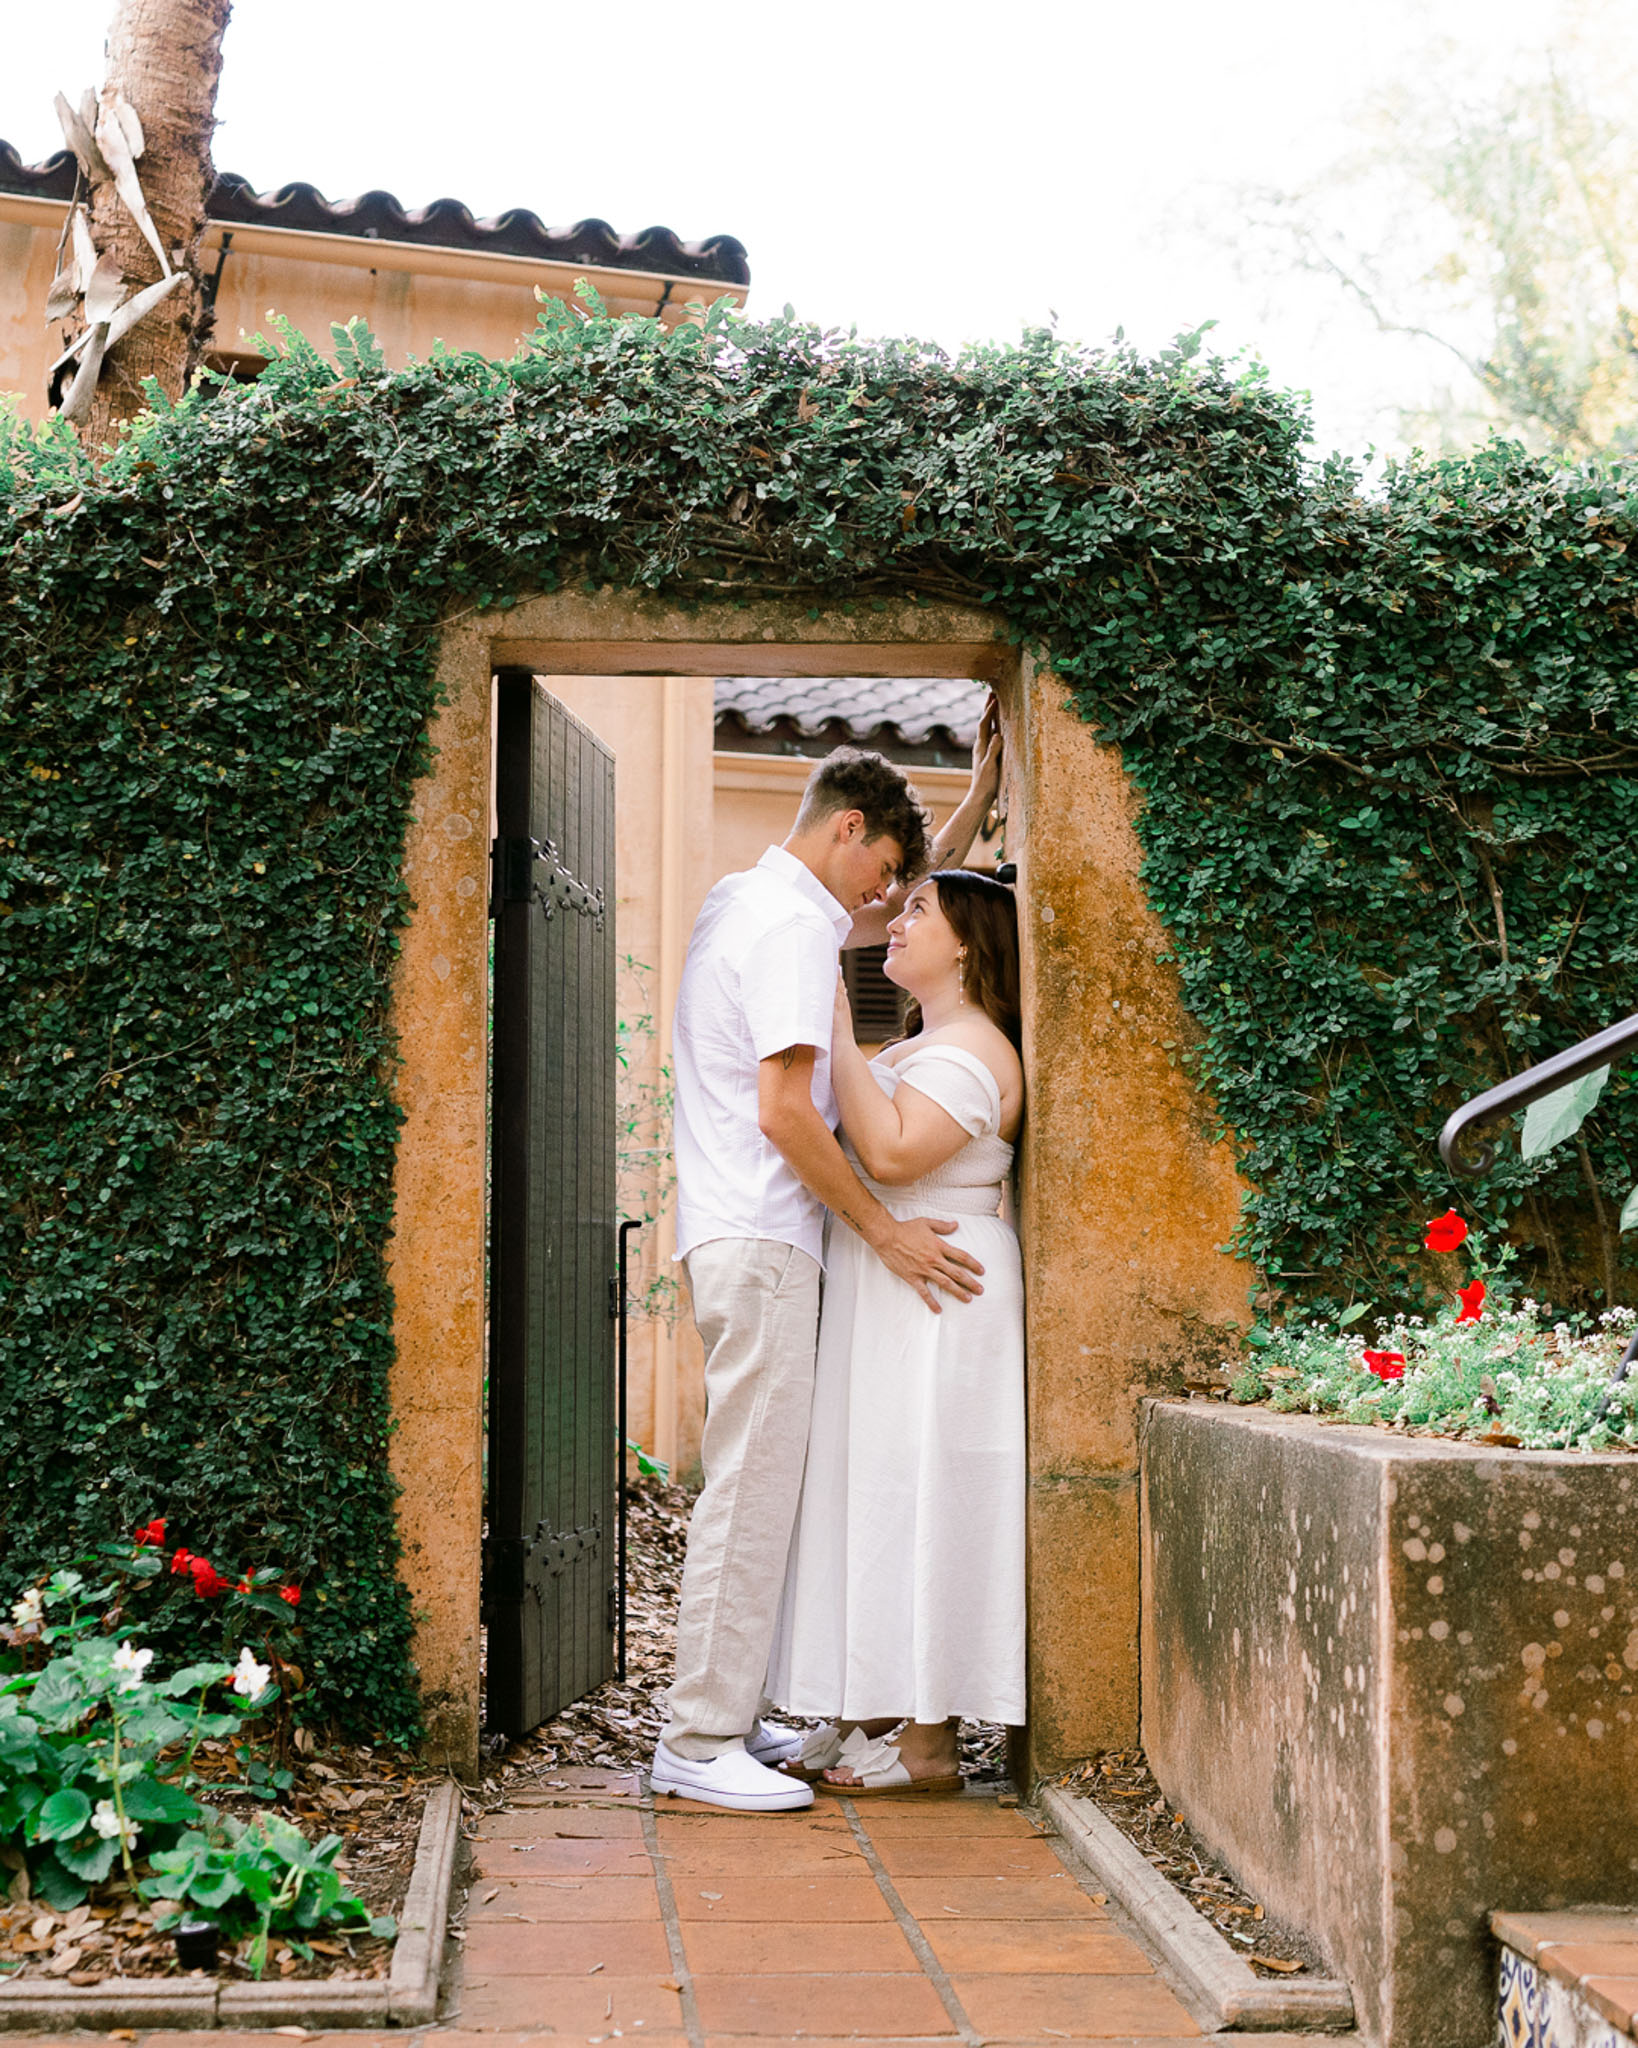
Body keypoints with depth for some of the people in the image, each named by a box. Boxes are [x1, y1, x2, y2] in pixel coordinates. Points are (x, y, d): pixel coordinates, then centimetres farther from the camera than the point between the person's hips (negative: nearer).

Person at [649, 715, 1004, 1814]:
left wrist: (981, 793, 30)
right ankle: (701, 1739, -4)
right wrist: (886, 1229, -13)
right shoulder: (794, 924, -12)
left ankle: (727, 1716, 19)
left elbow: (900, 910, 34)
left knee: (758, 1484, 13)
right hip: (761, 1238, -10)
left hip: (742, 1236, 10)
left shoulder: (743, 900, 19)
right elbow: (783, 1111, -20)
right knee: (752, 1487, -8)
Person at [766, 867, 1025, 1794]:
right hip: (889, 1293, 11)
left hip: (932, 1293, -11)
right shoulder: (928, 1044, 19)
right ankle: (874, 1717, 18)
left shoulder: (971, 1048, -13)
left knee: (916, 1493, -7)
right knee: (881, 1494, 11)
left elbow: (891, 1153, -26)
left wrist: (839, 1039, -21)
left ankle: (930, 1738, 0)